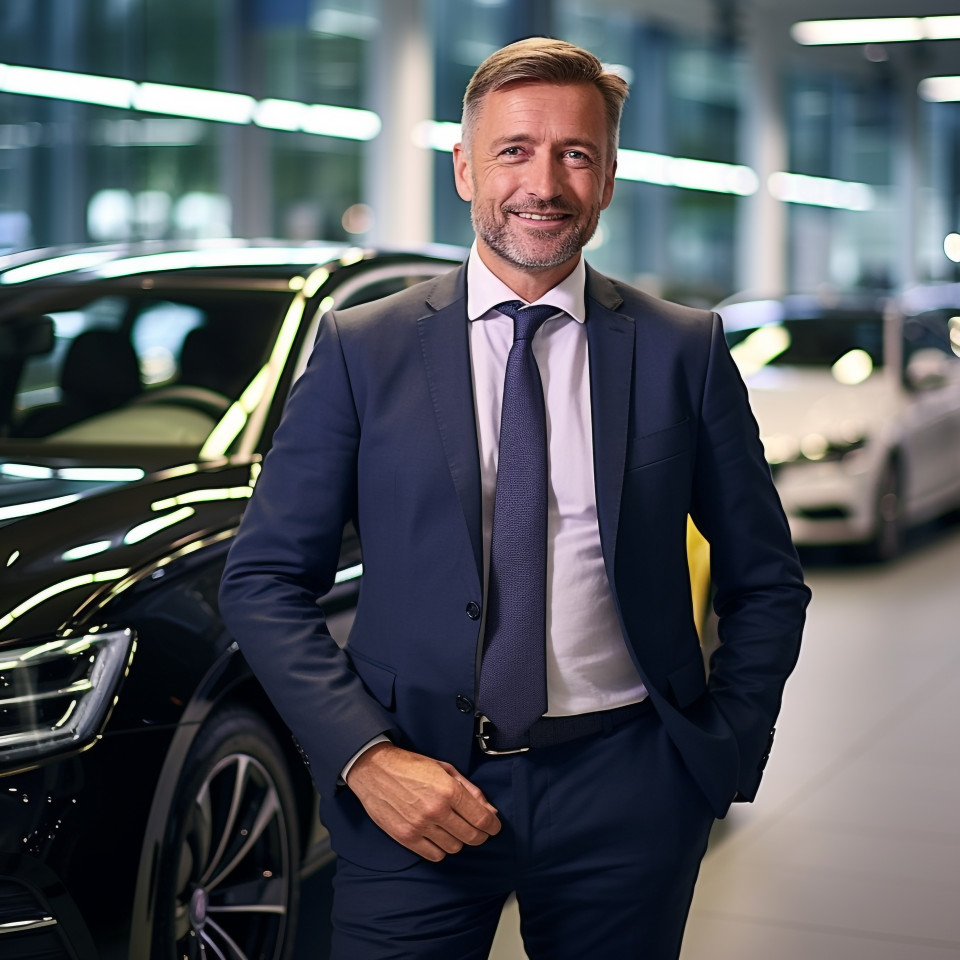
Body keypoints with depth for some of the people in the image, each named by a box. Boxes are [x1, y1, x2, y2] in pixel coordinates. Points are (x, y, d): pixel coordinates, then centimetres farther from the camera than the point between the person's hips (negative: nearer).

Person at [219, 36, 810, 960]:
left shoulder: (684, 352, 3)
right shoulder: (360, 349, 1)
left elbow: (765, 583, 10)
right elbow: (262, 579, 0)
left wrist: (726, 752, 0)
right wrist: (366, 756, -10)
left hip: (625, 792, 1)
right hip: (414, 786, -1)